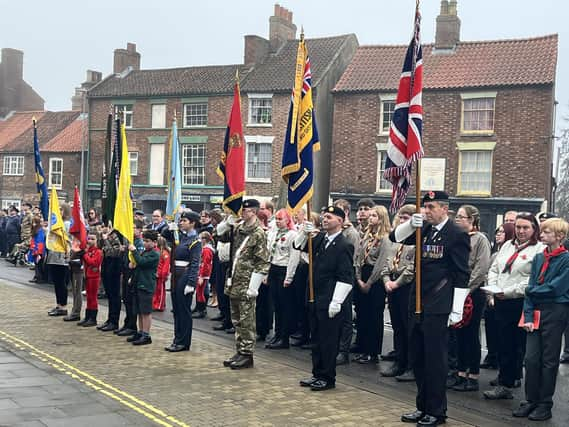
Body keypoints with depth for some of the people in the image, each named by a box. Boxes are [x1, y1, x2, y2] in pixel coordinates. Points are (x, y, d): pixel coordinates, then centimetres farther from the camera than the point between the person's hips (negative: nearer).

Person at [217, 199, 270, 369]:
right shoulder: (238, 228, 9)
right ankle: (239, 351, 24)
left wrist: (253, 287, -18)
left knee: (247, 321, 0)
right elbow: (220, 235, 23)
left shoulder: (258, 234, -13)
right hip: (234, 283, 8)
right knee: (236, 320, 14)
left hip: (246, 284, -8)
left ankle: (247, 355, 9)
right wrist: (227, 222, 3)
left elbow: (262, 263, -15)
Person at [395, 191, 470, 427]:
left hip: (437, 309, -7)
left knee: (435, 360, 0)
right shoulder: (424, 230, 12)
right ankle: (423, 407, 26)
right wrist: (411, 224, -11)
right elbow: (395, 237, 8)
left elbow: (462, 276, -10)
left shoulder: (456, 235, -9)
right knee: (418, 359, 14)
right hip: (417, 304, 7)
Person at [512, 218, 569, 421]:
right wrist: (528, 316, -2)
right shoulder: (539, 258, 10)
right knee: (531, 358, 4)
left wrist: (532, 290, -3)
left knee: (549, 360, 3)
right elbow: (530, 288, 6)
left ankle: (545, 404, 13)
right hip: (536, 312, 5)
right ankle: (531, 400, 14)